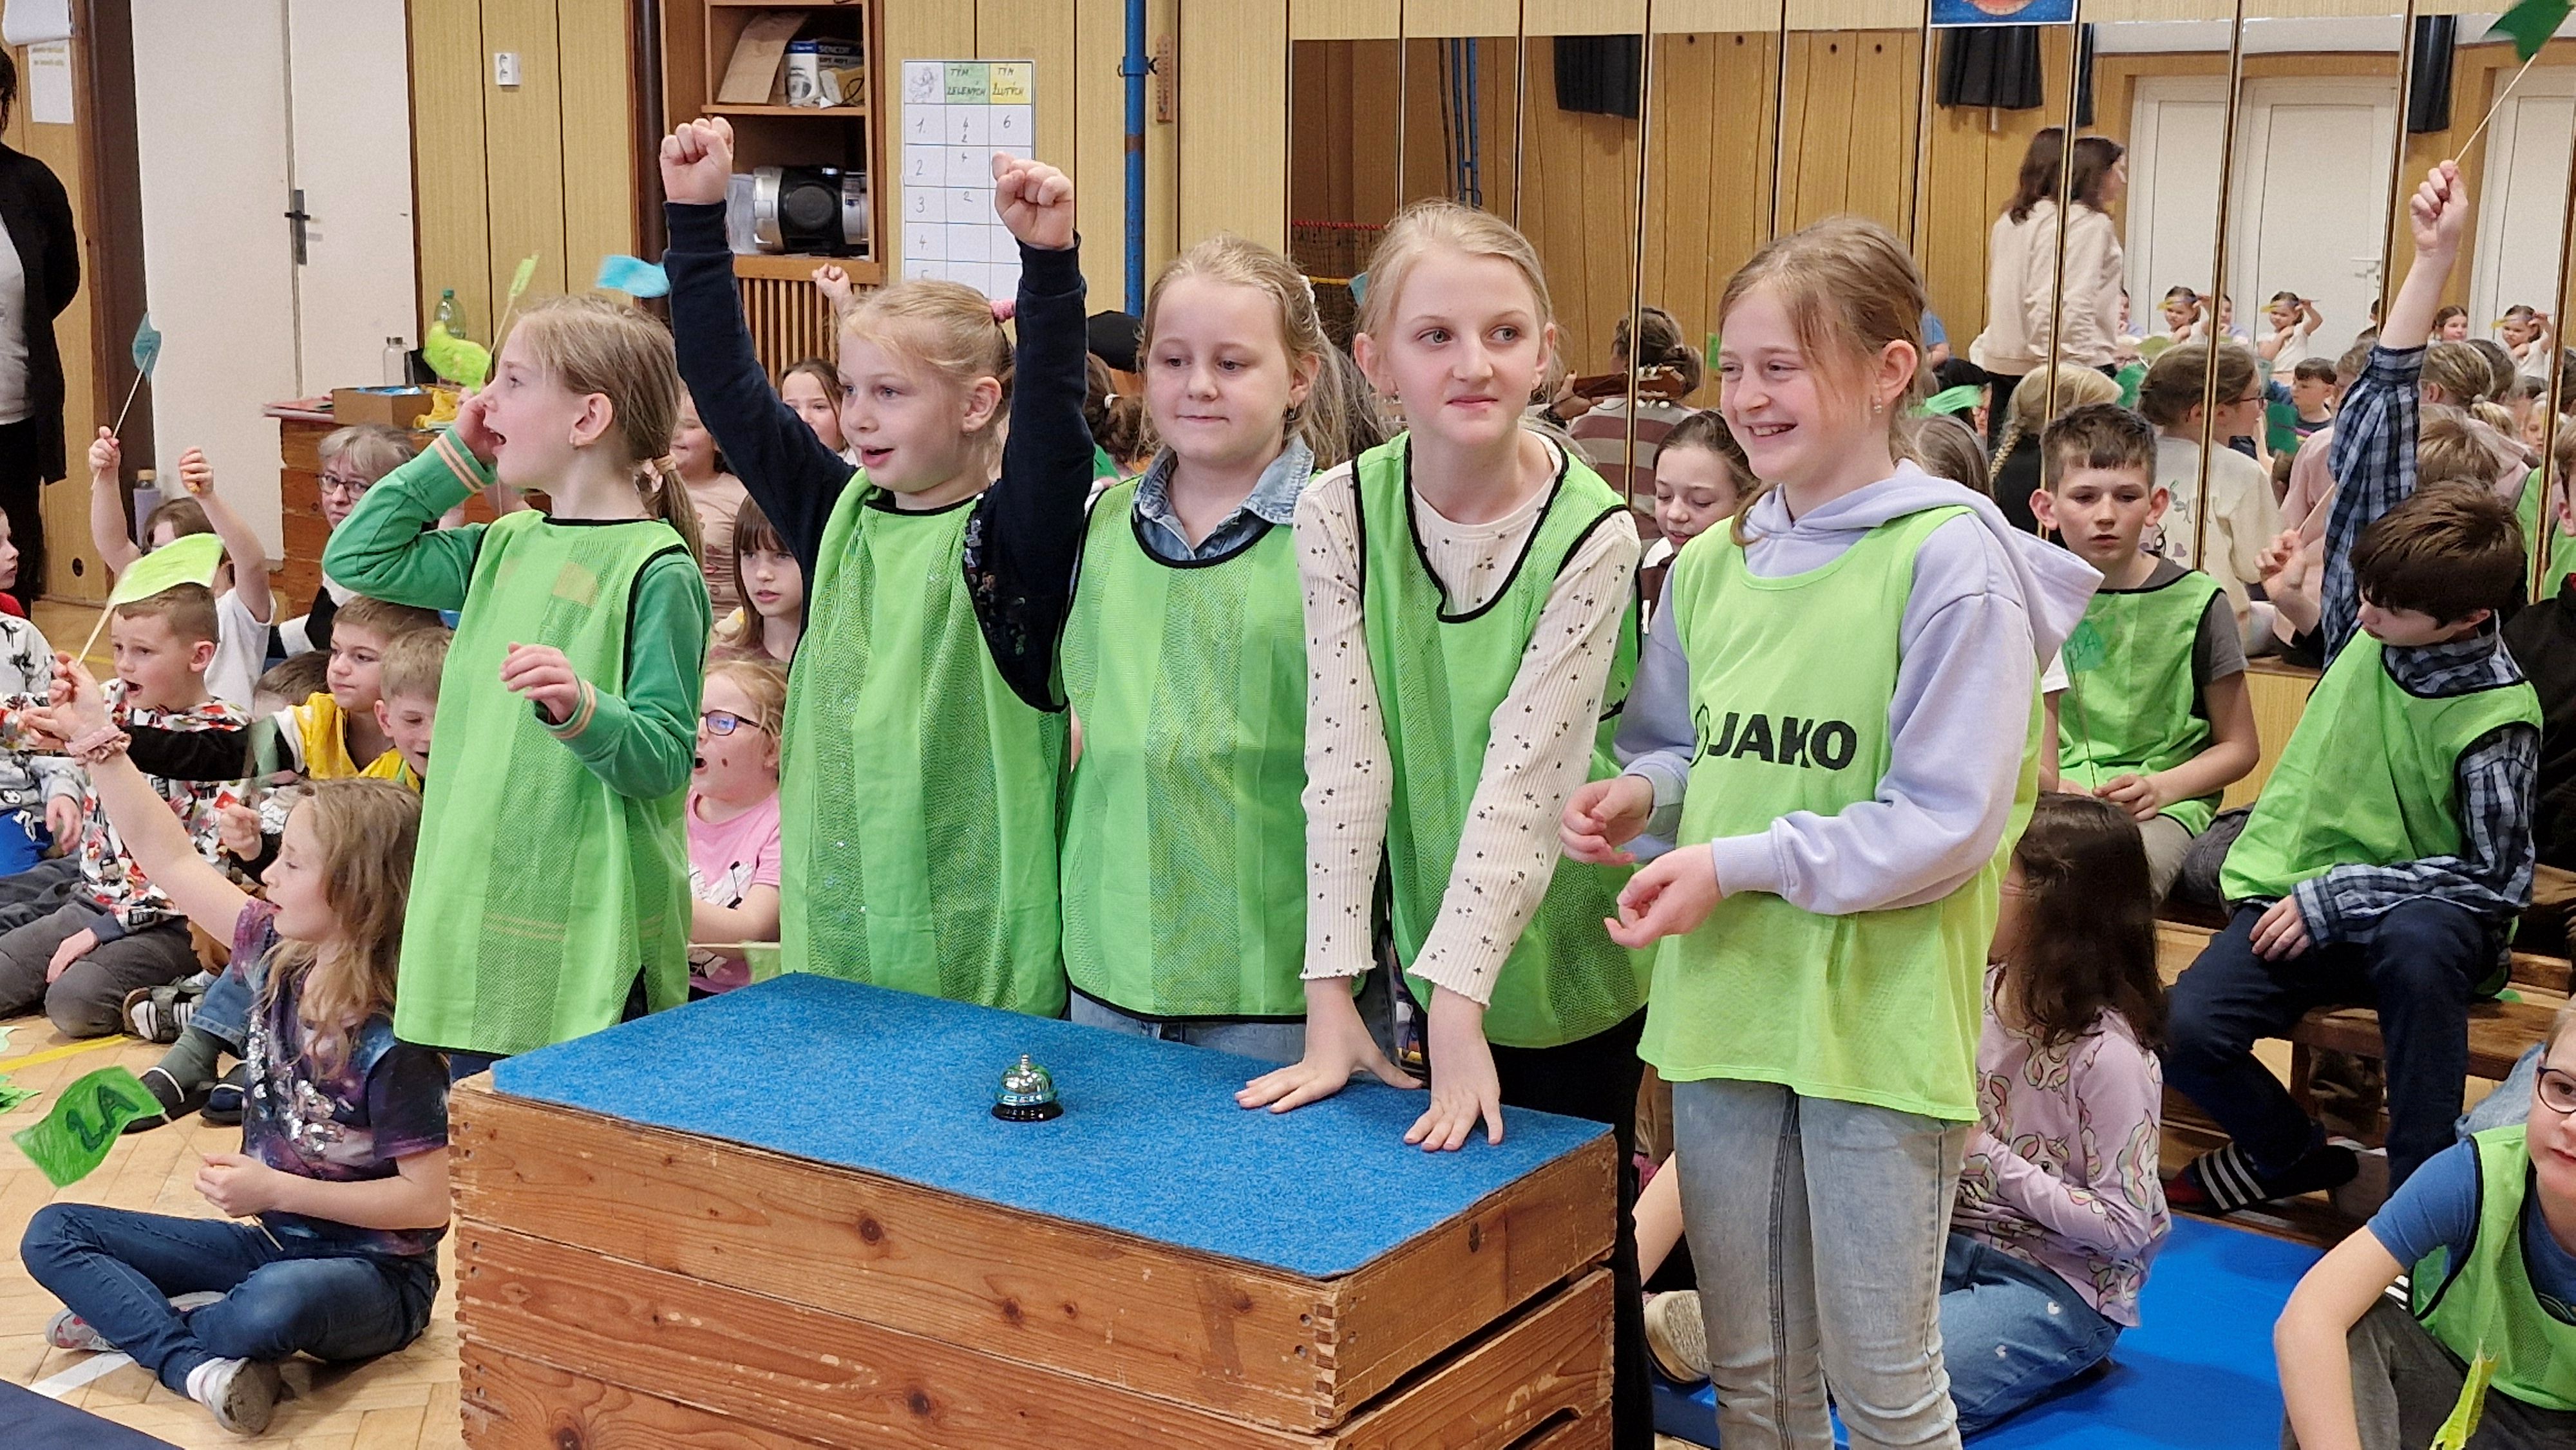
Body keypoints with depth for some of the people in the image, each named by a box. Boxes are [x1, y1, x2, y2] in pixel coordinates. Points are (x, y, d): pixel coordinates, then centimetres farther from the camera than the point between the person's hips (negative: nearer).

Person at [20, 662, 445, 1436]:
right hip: (274, 1242, 8)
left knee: (275, 1306, -42)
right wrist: (97, 741, 2)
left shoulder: (390, 1042, -24)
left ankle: (133, 1320, -10)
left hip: (374, 1275, -8)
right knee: (53, 1233, 1)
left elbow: (428, 1200, -22)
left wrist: (277, 1190, -22)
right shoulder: (274, 952, -3)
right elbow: (170, 859, 5)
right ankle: (197, 1364, -19)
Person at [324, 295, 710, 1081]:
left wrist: (579, 706, -33)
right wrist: (452, 458, 11)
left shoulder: (657, 570, -12)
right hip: (479, 913, 8)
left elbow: (666, 756, -15)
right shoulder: (507, 546, 11)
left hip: (590, 938, -7)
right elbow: (357, 557, 17)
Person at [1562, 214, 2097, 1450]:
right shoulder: (1709, 566, 7)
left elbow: (1948, 823, -16)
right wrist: (1641, 796, -3)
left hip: (1879, 1017, -6)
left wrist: (1740, 864, -18)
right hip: (1720, 1006, 6)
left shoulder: (1948, 562, -12)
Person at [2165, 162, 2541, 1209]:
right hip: (2293, 896, 4)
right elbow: (2370, 435, -5)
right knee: (2184, 1031, -21)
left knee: (2420, 945, -40)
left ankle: (2420, 1193, -25)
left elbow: (2497, 875, -12)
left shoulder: (2495, 715, -14)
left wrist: (2338, 898, -19)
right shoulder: (2363, 617, -3)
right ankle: (2290, 1155, 11)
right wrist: (2431, 263, -9)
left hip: (2421, 913, -4)